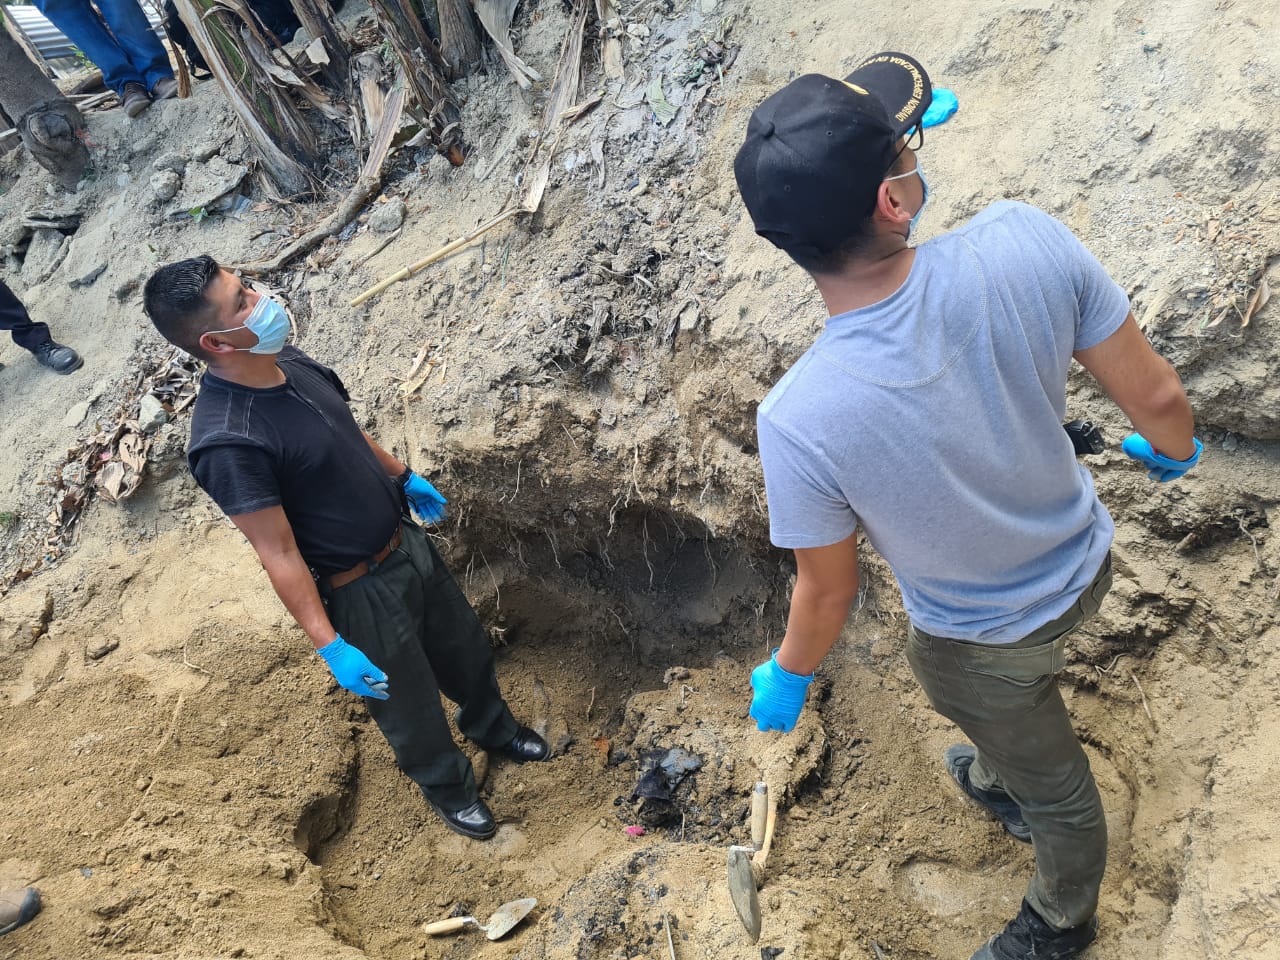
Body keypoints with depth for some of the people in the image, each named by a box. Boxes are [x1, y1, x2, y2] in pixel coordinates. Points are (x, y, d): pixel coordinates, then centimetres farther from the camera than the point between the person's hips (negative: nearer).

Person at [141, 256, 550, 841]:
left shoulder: (290, 364, -7)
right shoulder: (226, 442, -33)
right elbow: (279, 556, -27)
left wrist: (404, 477, 22)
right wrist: (329, 647, -23)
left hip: (408, 542, 8)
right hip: (363, 590, -7)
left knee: (466, 648, 28)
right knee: (410, 705, 18)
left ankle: (492, 727, 59)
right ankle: (449, 789, 48)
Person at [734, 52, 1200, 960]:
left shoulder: (799, 420, -39)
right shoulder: (1024, 239, -31)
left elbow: (827, 592, -21)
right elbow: (1155, 393, -16)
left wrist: (786, 678, 2)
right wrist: (1174, 447, 9)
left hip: (986, 640, -4)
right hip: (1085, 560, 4)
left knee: (1052, 785, 28)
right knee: (1011, 717, 39)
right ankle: (998, 780, 73)